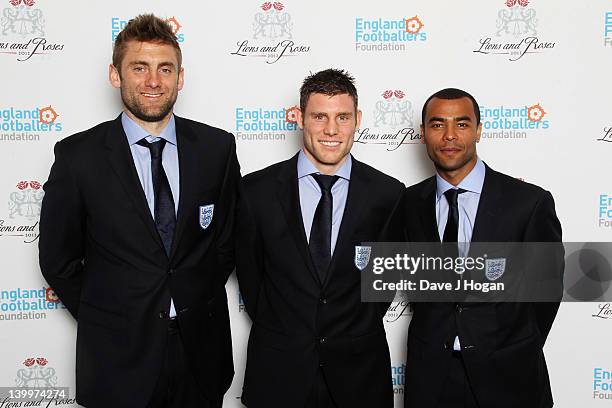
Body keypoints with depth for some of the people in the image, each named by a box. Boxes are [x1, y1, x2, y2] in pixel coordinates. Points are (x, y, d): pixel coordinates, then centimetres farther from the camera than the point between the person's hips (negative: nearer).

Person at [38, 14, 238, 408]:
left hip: (201, 348, 2)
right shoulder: (78, 155, -8)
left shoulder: (217, 147, -3)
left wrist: (196, 305, 3)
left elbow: (229, 239, 5)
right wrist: (107, 320, 1)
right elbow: (58, 260, 0)